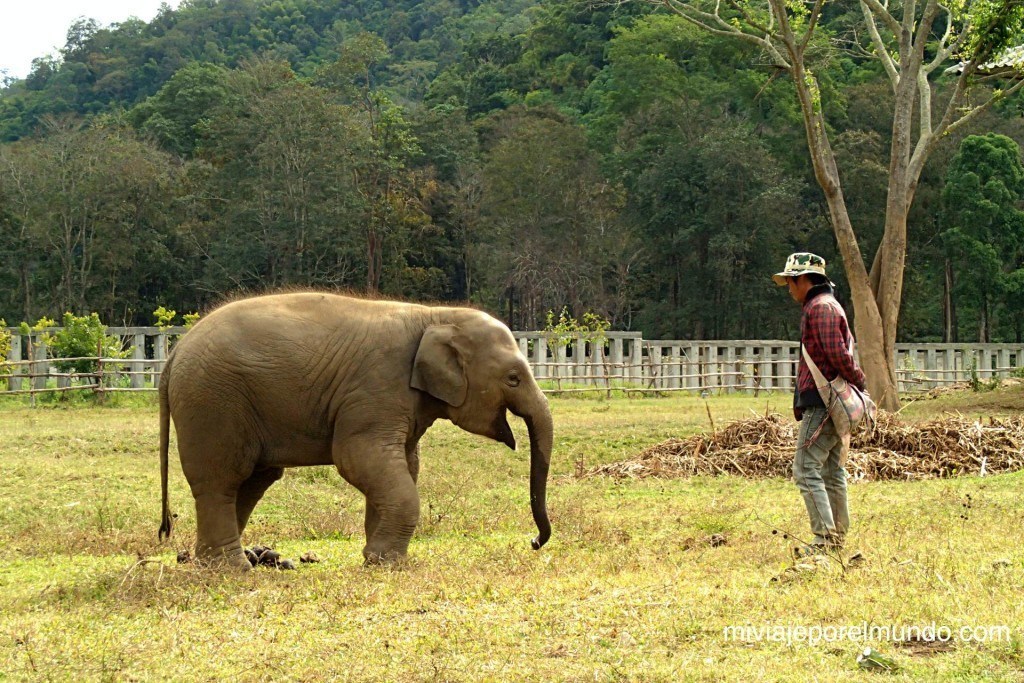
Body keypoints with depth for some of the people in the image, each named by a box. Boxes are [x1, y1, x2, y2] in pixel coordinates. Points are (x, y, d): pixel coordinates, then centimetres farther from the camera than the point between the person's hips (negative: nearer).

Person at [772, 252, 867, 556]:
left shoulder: (819, 308, -12)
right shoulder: (828, 305, 22)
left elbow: (837, 354, -20)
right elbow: (841, 353, 22)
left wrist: (858, 382, -9)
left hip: (822, 403, -11)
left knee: (806, 469, -12)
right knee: (832, 471, 12)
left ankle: (825, 537, -16)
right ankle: (838, 537, 16)